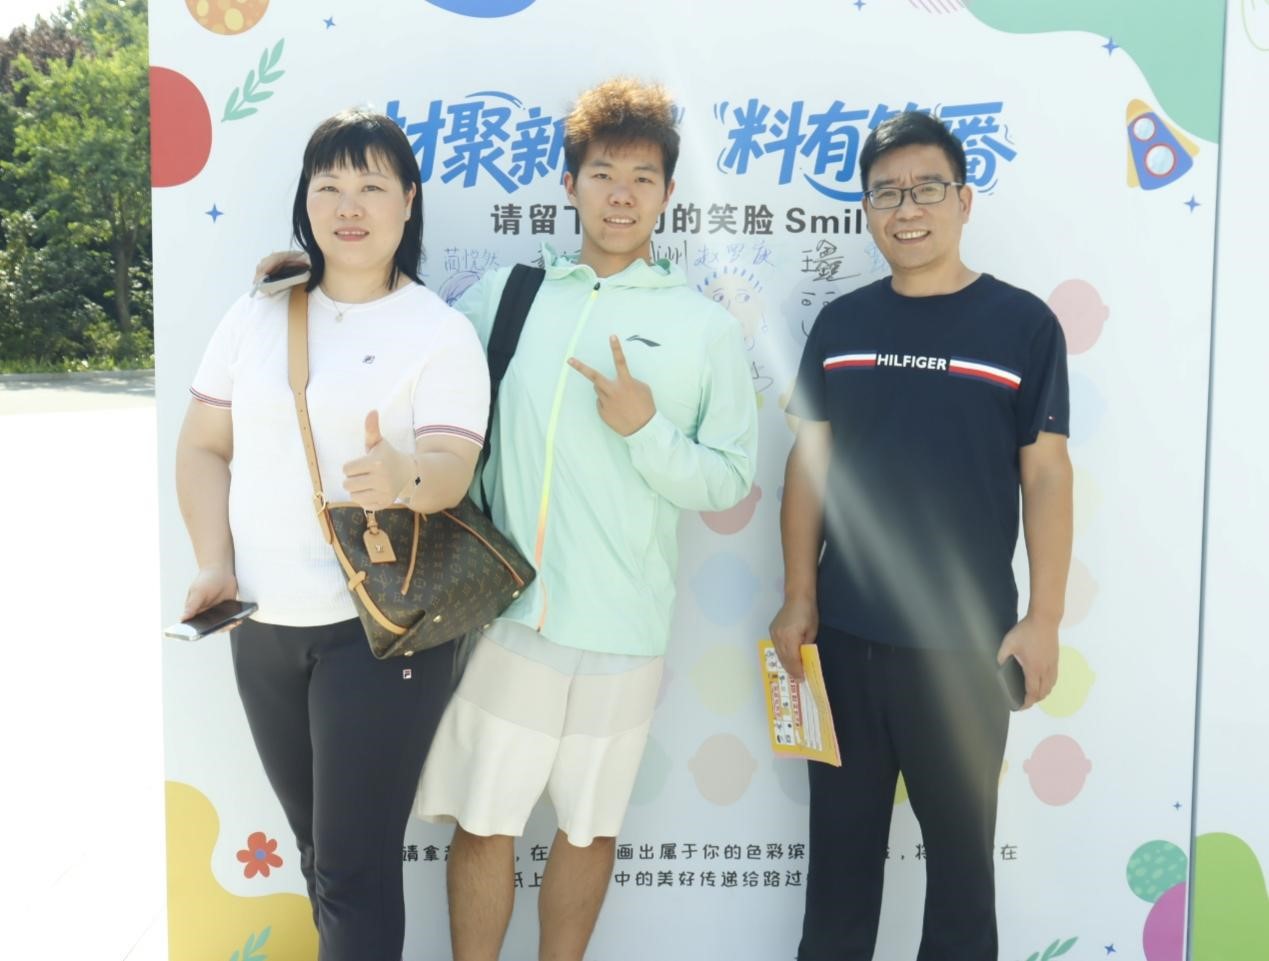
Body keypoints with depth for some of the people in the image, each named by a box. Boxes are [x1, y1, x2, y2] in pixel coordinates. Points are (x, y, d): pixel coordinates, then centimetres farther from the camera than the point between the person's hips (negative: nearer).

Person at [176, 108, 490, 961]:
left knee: (355, 865, 2)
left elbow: (451, 469, -16)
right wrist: (215, 564, -2)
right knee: (316, 848, 19)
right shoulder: (257, 315, 7)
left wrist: (405, 475, -39)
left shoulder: (441, 331, -6)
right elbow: (204, 448, 10)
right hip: (264, 625, 5)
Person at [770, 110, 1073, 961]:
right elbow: (810, 465, 6)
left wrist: (1044, 618, -7)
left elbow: (1046, 476, -4)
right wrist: (799, 600, 3)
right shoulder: (840, 324, 4)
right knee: (842, 837, 16)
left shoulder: (1023, 325, -5)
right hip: (846, 634, 3)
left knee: (960, 842, 14)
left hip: (966, 638, -3)